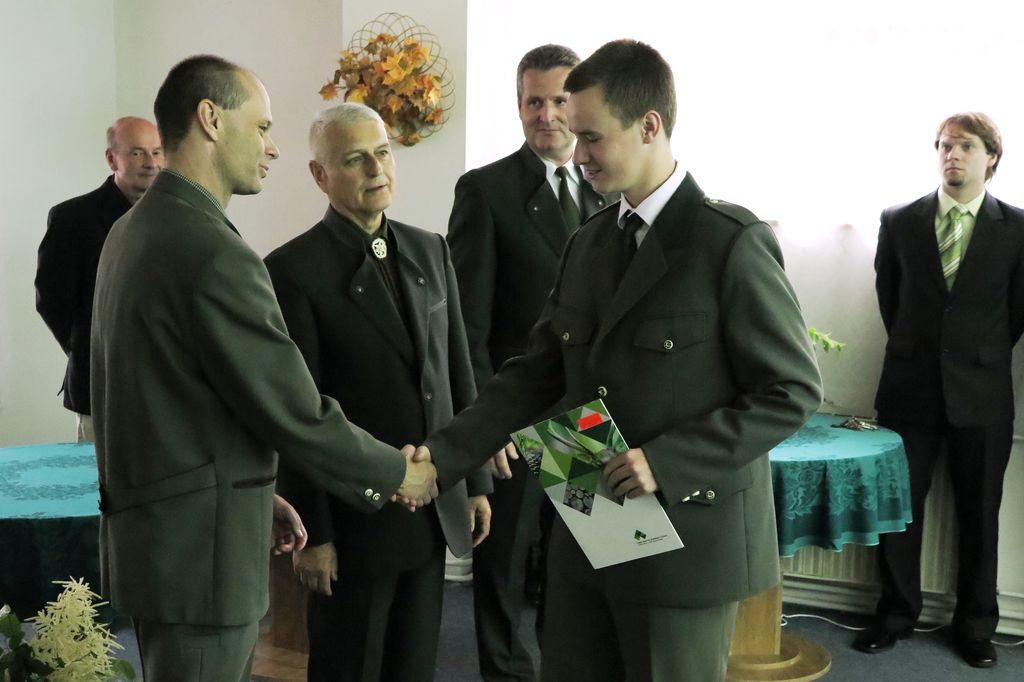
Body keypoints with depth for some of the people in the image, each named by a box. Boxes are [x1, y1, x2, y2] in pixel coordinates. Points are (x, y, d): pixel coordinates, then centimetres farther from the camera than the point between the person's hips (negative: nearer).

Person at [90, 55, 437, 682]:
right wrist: (398, 474, -5)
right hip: (199, 547, -9)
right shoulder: (214, 252, -23)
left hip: (146, 529, 9)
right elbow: (295, 412, -20)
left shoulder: (135, 228, 8)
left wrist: (250, 489, 16)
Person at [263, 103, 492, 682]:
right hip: (355, 515, -5)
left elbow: (458, 373, 11)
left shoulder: (430, 250, 8)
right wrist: (311, 533, -11)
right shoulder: (294, 270, -11)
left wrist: (477, 481, 10)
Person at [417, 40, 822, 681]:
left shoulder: (734, 242, -12)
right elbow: (537, 374, 7)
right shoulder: (587, 244, 9)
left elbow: (792, 391, -13)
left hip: (689, 538, -6)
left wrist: (667, 461, -21)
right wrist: (443, 454, -5)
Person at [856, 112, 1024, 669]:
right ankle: (896, 613, 23)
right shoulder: (900, 222, 2)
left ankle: (975, 624, 24)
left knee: (979, 514, 9)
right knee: (899, 505, 7)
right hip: (909, 388, 1)